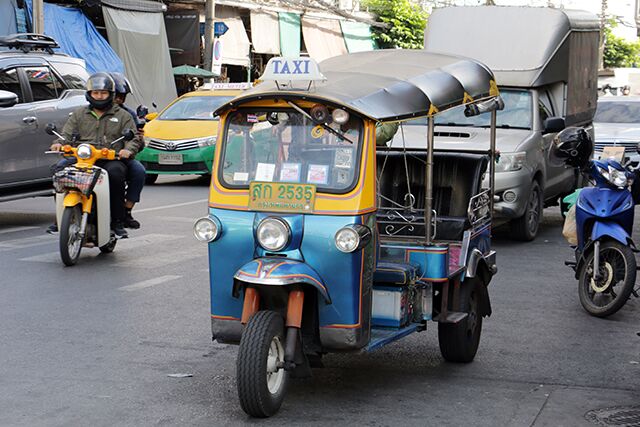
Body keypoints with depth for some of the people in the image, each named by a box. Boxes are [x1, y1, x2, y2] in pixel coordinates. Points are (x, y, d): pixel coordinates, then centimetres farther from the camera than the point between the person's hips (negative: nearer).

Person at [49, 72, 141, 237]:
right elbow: (67, 134, 15)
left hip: (111, 160, -2)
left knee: (115, 173, -38)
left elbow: (133, 137, 8)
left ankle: (117, 222, -29)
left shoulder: (122, 115, 18)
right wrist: (59, 143, -9)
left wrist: (128, 150, -15)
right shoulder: (79, 115, 25)